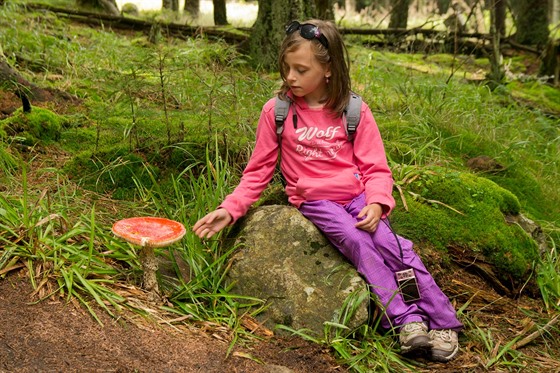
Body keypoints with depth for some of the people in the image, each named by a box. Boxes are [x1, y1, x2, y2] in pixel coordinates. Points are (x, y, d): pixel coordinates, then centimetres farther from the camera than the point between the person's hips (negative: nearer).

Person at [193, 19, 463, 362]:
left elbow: (376, 169, 0)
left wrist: (376, 203, -19)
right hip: (316, 202, -1)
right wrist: (230, 209, -5)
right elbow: (259, 170, 6)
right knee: (359, 244, -26)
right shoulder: (277, 111, -1)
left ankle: (442, 321, -13)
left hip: (358, 196, 1)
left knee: (393, 245, -21)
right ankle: (406, 321, -24)